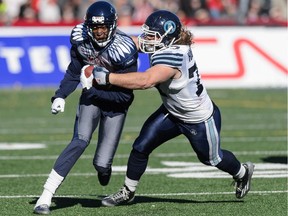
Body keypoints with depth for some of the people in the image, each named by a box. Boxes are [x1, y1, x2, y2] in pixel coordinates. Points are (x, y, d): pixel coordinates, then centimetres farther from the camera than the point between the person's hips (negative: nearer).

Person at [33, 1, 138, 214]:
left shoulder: (123, 50, -27)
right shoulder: (81, 39, -14)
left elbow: (124, 95, -21)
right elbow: (74, 72, 3)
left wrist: (92, 89, -24)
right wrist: (60, 96, -11)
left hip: (115, 103, -2)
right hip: (91, 95, 2)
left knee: (102, 164, -8)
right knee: (81, 140, -25)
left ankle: (104, 166, 35)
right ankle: (45, 197, -27)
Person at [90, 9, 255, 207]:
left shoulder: (171, 57, -39)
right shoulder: (170, 45, -15)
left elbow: (145, 81, -54)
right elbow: (139, 42, 2)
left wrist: (108, 78, -52)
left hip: (200, 121, -8)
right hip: (172, 113, 8)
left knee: (212, 158, 20)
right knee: (141, 147, -2)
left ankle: (243, 172, 51)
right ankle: (128, 192, 17)